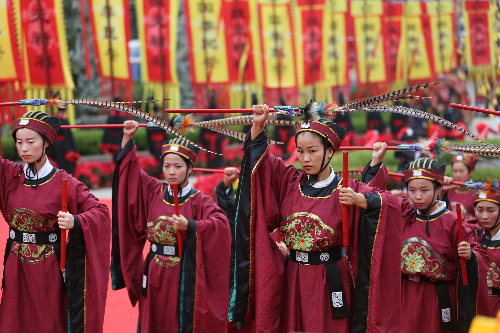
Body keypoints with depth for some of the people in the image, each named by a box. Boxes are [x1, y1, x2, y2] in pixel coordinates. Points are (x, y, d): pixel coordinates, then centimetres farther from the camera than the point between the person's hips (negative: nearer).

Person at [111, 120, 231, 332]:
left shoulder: (199, 201, -7)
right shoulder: (153, 191, 5)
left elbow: (222, 225, -20)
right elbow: (129, 169, 9)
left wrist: (189, 226, -28)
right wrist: (128, 138, -2)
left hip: (184, 277, -4)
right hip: (154, 275, 4)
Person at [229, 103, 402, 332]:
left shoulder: (346, 189, -8)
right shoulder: (290, 181, 4)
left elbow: (390, 205, -17)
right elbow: (259, 159, 8)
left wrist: (359, 199, -35)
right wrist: (258, 126, -8)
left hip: (331, 281, -3)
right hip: (292, 280, 4)